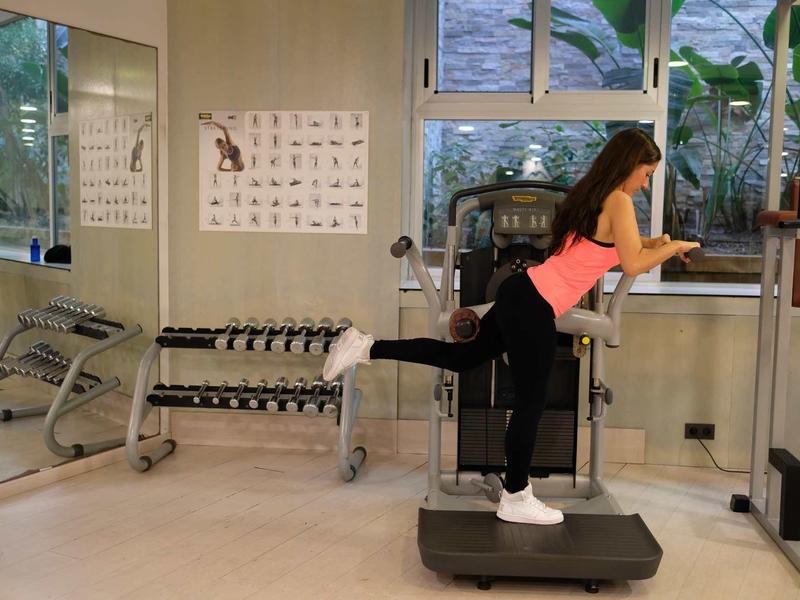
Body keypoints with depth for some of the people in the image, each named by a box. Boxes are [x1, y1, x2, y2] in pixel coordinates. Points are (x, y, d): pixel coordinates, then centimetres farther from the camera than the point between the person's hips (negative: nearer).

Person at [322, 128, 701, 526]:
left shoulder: (592, 194, 17)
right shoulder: (618, 200, -9)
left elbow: (609, 248, 29)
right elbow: (633, 265, -18)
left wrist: (652, 244, 22)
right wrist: (674, 247, -3)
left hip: (521, 293, 9)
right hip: (535, 308, -9)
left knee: (461, 357, 23)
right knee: (530, 404, 3)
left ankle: (366, 348, 21)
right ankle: (515, 500, 18)